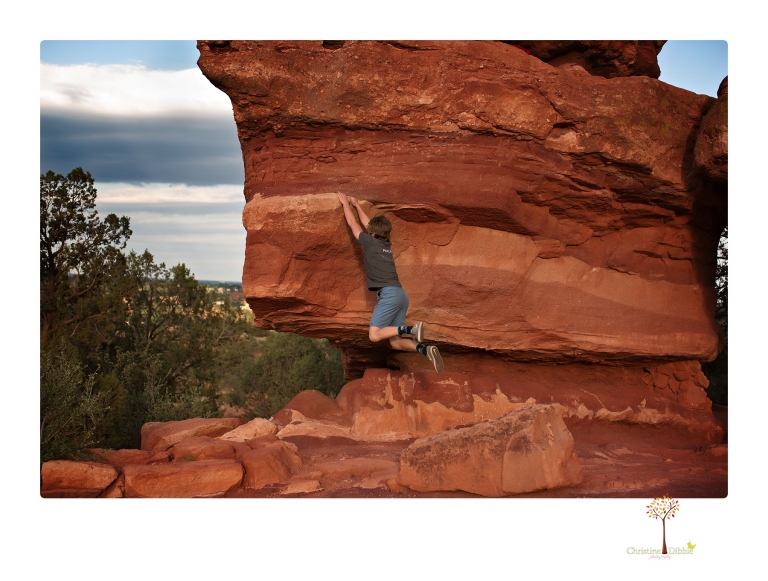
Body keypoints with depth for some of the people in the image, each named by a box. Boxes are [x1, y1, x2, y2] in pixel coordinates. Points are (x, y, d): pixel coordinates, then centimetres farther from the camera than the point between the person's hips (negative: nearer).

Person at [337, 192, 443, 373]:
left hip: (389, 294, -8)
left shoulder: (370, 242, 3)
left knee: (374, 335, -15)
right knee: (395, 343, 3)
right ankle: (424, 349, -21)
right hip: (401, 295, 8)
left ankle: (410, 330, -30)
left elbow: (353, 224, 15)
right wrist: (356, 205, 44)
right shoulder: (387, 244, 21)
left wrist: (345, 203, 27)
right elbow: (368, 224, 36)